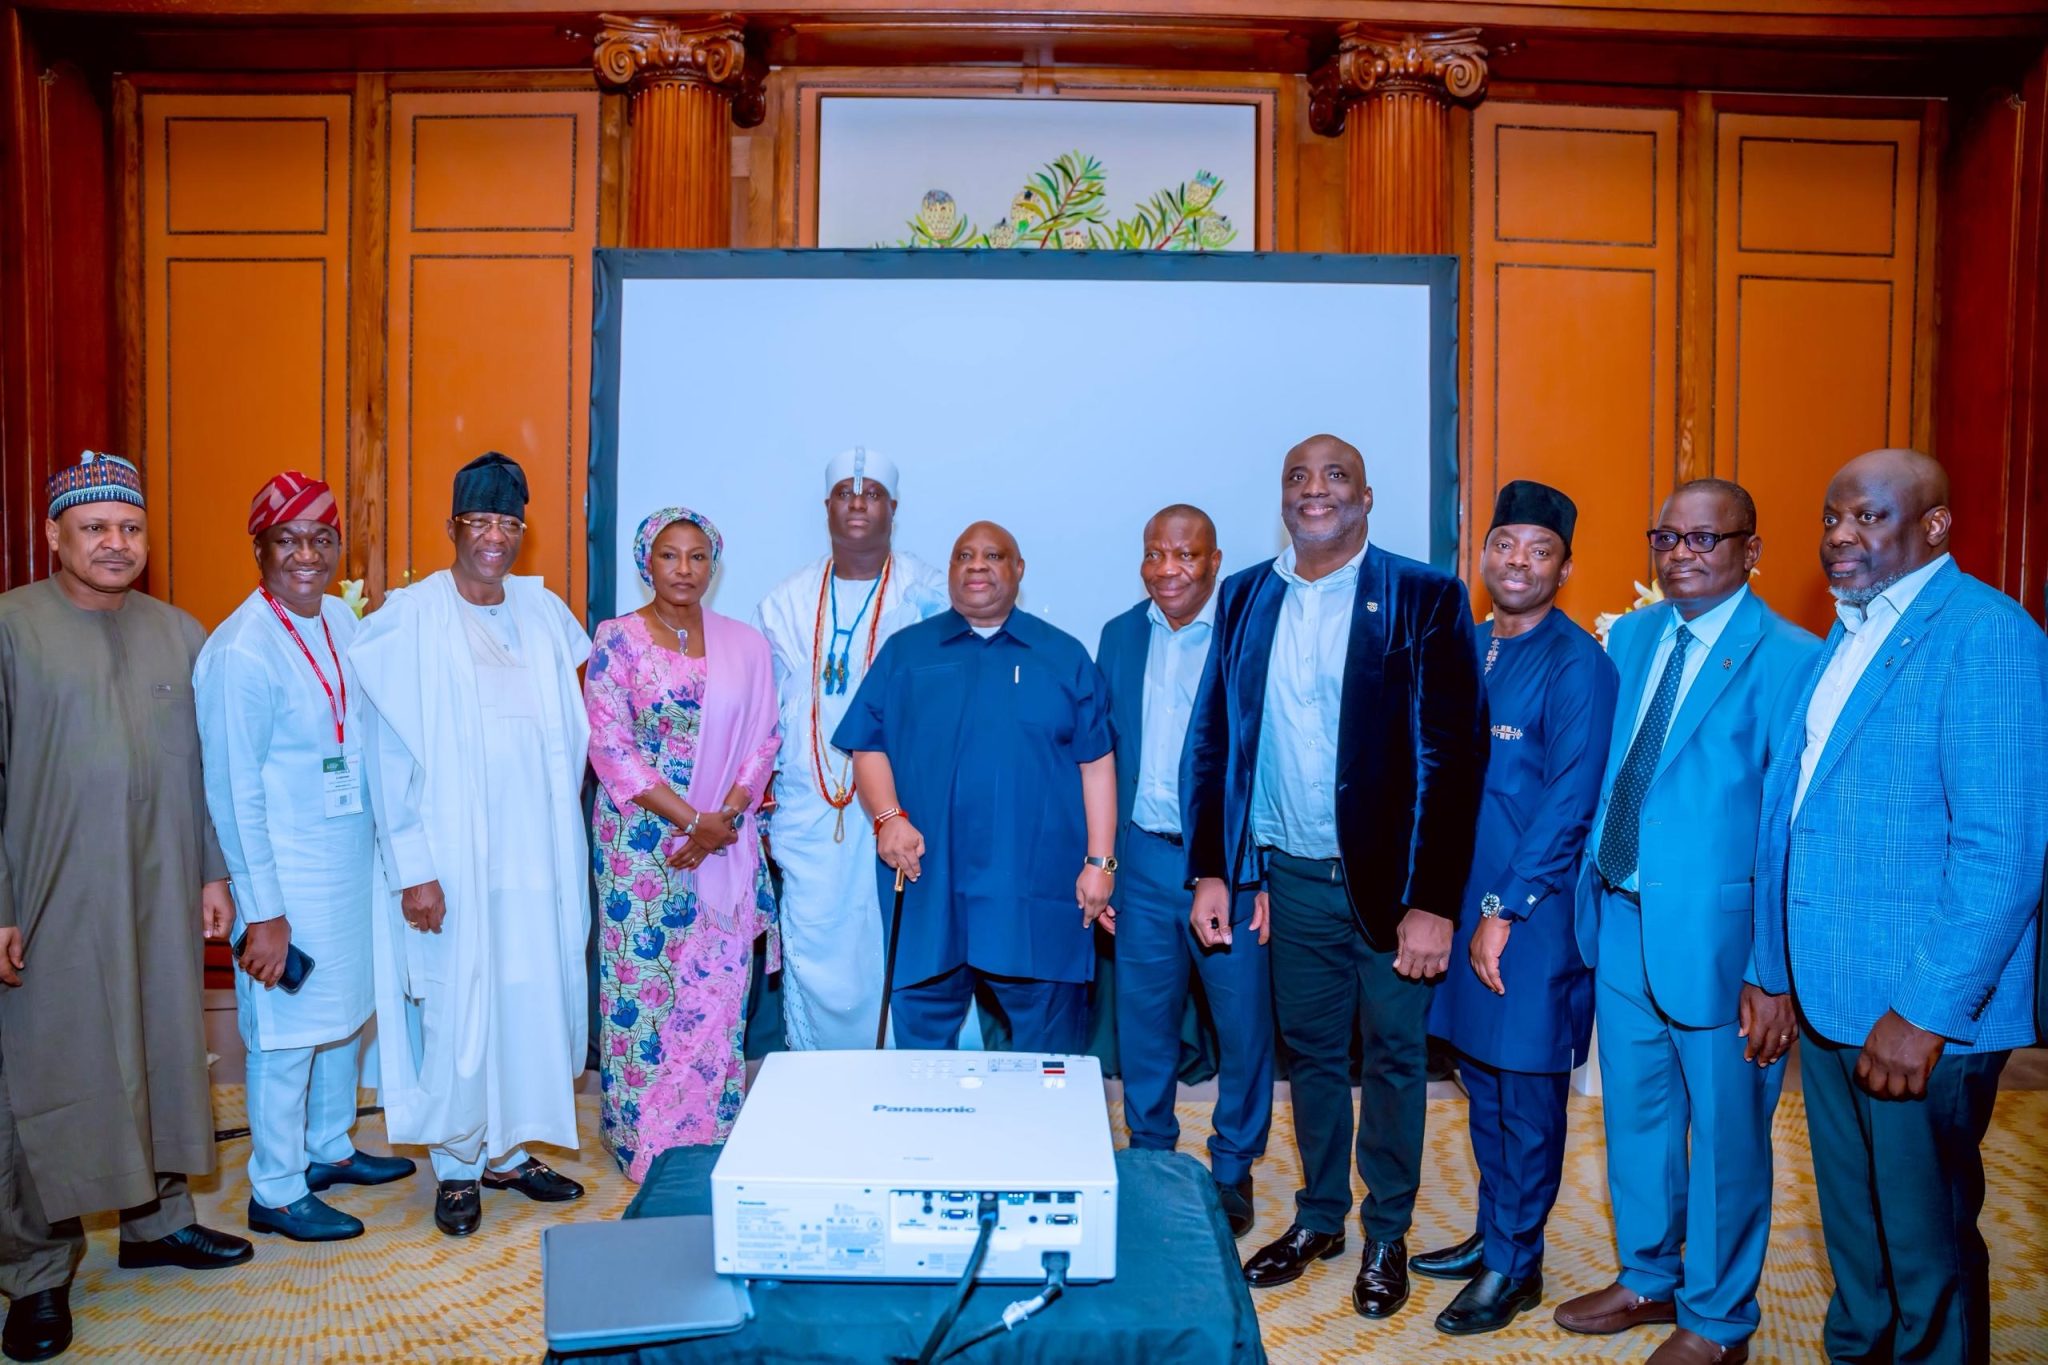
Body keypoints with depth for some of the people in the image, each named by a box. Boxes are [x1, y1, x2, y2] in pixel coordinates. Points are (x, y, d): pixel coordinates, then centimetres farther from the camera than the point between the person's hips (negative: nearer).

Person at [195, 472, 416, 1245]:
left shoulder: (342, 621, 3)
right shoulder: (242, 652, -18)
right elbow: (233, 792, -17)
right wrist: (261, 910, -16)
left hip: (351, 858, 7)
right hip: (288, 872, -7)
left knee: (345, 1009, 20)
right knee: (287, 1031, 5)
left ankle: (330, 1149, 39)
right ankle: (274, 1193, 23)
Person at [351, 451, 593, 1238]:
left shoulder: (543, 613, 6)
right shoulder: (410, 620, -7)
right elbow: (391, 754, -8)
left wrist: (565, 832, 7)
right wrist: (413, 871, -11)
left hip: (537, 853, 4)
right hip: (453, 858, -4)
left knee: (531, 997, 11)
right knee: (456, 1009, 4)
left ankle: (509, 1149, 29)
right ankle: (456, 1166, 24)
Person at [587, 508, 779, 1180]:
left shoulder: (745, 646, 6)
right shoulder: (616, 640, -2)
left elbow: (762, 742, 4)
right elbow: (610, 746, -8)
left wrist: (725, 818, -11)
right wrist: (690, 819, -13)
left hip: (726, 842, 2)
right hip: (640, 840, -2)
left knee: (719, 986, 3)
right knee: (642, 984, 3)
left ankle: (711, 1141, 16)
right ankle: (644, 1141, 17)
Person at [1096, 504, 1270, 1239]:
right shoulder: (1119, 636, 7)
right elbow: (1103, 752, 10)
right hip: (1143, 857, 4)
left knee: (1243, 1024, 7)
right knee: (1142, 1020, 14)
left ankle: (1233, 1172, 26)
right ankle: (1149, 1161, 32)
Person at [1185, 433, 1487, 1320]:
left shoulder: (1423, 599, -8)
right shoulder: (1244, 598, 5)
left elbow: (1453, 755, -12)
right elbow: (1213, 740, 6)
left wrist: (1434, 903, -16)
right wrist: (1210, 871, 2)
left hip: (1388, 878, -3)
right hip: (1291, 876, 3)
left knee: (1392, 1059, 10)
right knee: (1309, 1054, 16)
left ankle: (1387, 1236, 30)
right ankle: (1318, 1219, 35)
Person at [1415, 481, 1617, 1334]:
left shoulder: (1577, 664, -10)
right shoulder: (1464, 648, 9)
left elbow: (1569, 803, -15)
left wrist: (1504, 911, -15)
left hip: (1532, 911, -6)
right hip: (1458, 900, 6)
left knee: (1526, 1092, 6)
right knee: (1481, 1078, 17)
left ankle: (1515, 1265, 22)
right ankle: (1493, 1236, 33)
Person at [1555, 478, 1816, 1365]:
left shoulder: (1786, 659, -14)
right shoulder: (1630, 636, 6)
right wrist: (1589, 889, 6)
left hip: (1717, 934, -6)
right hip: (1622, 923, 6)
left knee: (1724, 1136, 12)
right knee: (1634, 1118, 20)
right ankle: (1648, 1280, 42)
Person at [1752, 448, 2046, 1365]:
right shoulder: (1843, 640, 12)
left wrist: (1928, 1012, -20)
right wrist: (1774, 973, 14)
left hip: (1921, 1014, -7)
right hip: (1826, 1001, 7)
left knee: (1926, 1246, 9)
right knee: (1852, 1229, 21)